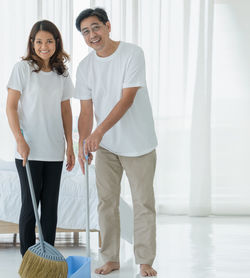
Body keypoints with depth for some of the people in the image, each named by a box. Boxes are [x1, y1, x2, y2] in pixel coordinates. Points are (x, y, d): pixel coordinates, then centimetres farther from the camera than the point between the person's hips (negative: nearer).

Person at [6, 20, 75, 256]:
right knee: (30, 204, 1)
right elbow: (11, 107, -7)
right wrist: (20, 139, -18)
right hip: (28, 150, -4)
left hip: (54, 151, 4)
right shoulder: (22, 68, -4)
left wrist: (70, 146, 10)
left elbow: (65, 111, 13)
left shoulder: (62, 73, 9)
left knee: (51, 206, 8)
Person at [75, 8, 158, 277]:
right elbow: (86, 110, 1)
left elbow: (126, 100, -22)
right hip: (105, 145, 4)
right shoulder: (85, 67, 0)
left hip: (138, 143, -4)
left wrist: (99, 131, -29)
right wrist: (83, 143, -14)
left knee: (143, 203, 1)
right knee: (106, 202, 8)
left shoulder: (132, 54, -14)